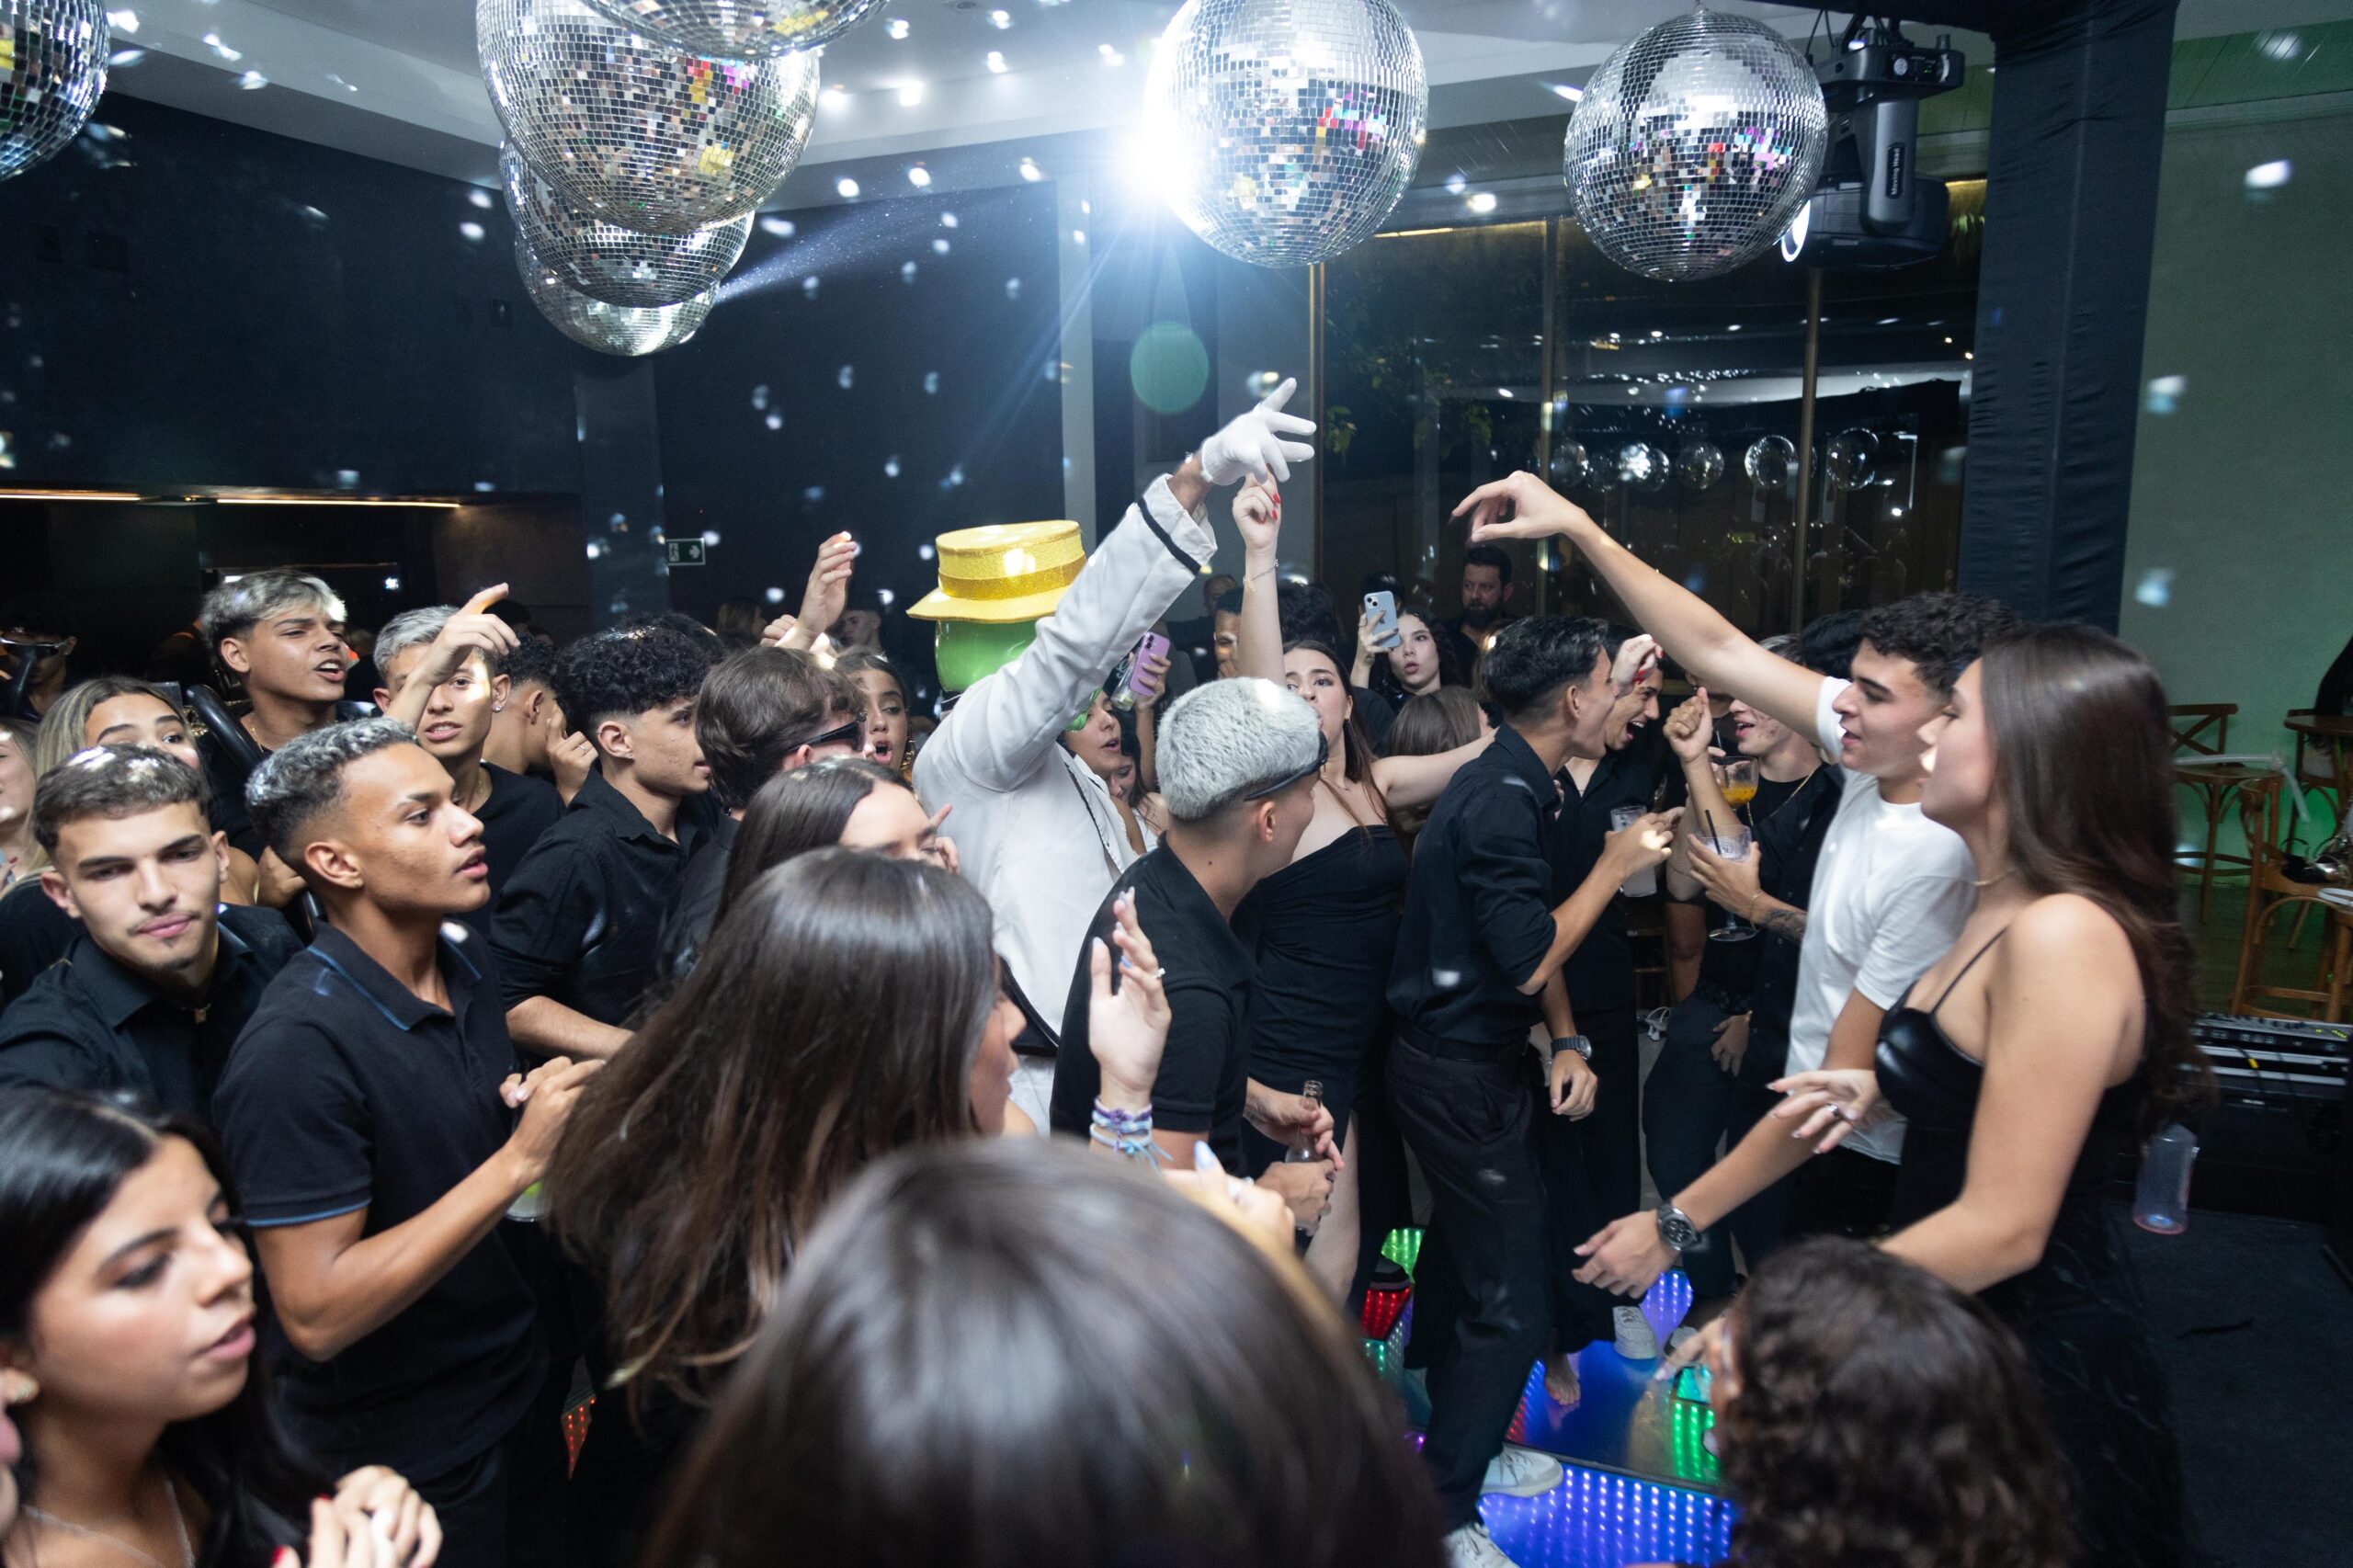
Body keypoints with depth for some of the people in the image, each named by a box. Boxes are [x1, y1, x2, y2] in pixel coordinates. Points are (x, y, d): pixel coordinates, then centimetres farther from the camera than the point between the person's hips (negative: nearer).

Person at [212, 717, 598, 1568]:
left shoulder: (469, 966, -3)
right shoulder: (297, 1046, -25)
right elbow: (316, 1314, -27)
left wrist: (541, 1107, -7)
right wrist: (522, 1156, -29)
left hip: (521, 1393, 7)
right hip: (404, 1457, -6)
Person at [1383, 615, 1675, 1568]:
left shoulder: (1513, 785, 9)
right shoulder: (1503, 801, -23)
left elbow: (1534, 939, 12)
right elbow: (1530, 962, -24)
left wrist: (1564, 1043, 2)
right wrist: (1614, 866, -13)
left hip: (1455, 1065, 10)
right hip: (1462, 1077, -10)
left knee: (1463, 1255, 23)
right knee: (1510, 1301, -3)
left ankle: (1459, 1446, 43)